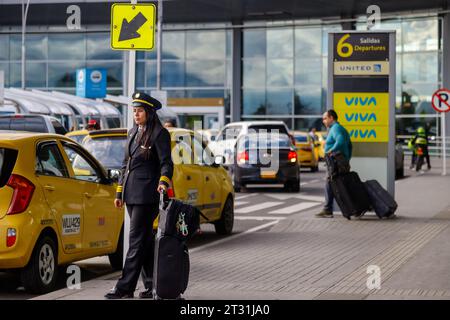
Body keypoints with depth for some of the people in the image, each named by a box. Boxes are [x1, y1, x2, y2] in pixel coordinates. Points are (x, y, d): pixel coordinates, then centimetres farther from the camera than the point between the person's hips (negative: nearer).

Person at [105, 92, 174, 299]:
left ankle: (125, 287, -11)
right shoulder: (133, 133, 17)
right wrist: (119, 192, 19)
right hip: (131, 193, 8)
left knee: (137, 240, -9)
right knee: (145, 240, 11)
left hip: (147, 194, -8)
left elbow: (166, 162, -11)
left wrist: (163, 182, -29)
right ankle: (152, 285, 16)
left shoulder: (159, 134, -7)